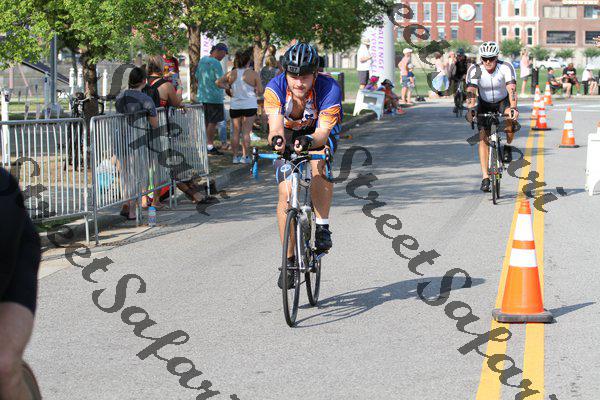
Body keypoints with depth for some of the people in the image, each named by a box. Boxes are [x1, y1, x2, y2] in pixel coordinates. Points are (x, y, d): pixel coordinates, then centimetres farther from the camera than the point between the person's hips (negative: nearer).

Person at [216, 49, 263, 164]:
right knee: (246, 132, 0)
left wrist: (228, 87, 10)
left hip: (235, 106, 3)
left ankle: (235, 156, 9)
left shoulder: (231, 74, 1)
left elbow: (218, 82, 5)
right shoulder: (253, 74, -9)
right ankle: (245, 156, 0)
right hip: (249, 106, -3)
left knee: (236, 132, 9)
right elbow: (260, 91, -7)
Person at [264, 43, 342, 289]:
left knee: (319, 165, -35)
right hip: (289, 133, 1)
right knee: (286, 194, -11)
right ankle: (289, 260, 0)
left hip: (320, 132, -1)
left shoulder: (329, 89, -34)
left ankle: (322, 227, -21)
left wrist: (309, 141, -63)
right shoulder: (275, 88, -30)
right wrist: (276, 139, -64)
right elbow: (275, 125, -41)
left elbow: (323, 132, -41)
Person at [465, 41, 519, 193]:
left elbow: (511, 89, -37)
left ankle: (507, 147, -6)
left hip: (503, 100, -1)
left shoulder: (506, 68, -26)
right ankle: (485, 178, -12)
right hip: (484, 104, 1)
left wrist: (513, 108, -53)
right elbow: (470, 91, -33)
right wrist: (471, 109, -50)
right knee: (483, 138, -13)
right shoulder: (474, 70, -24)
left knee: (511, 118, -35)